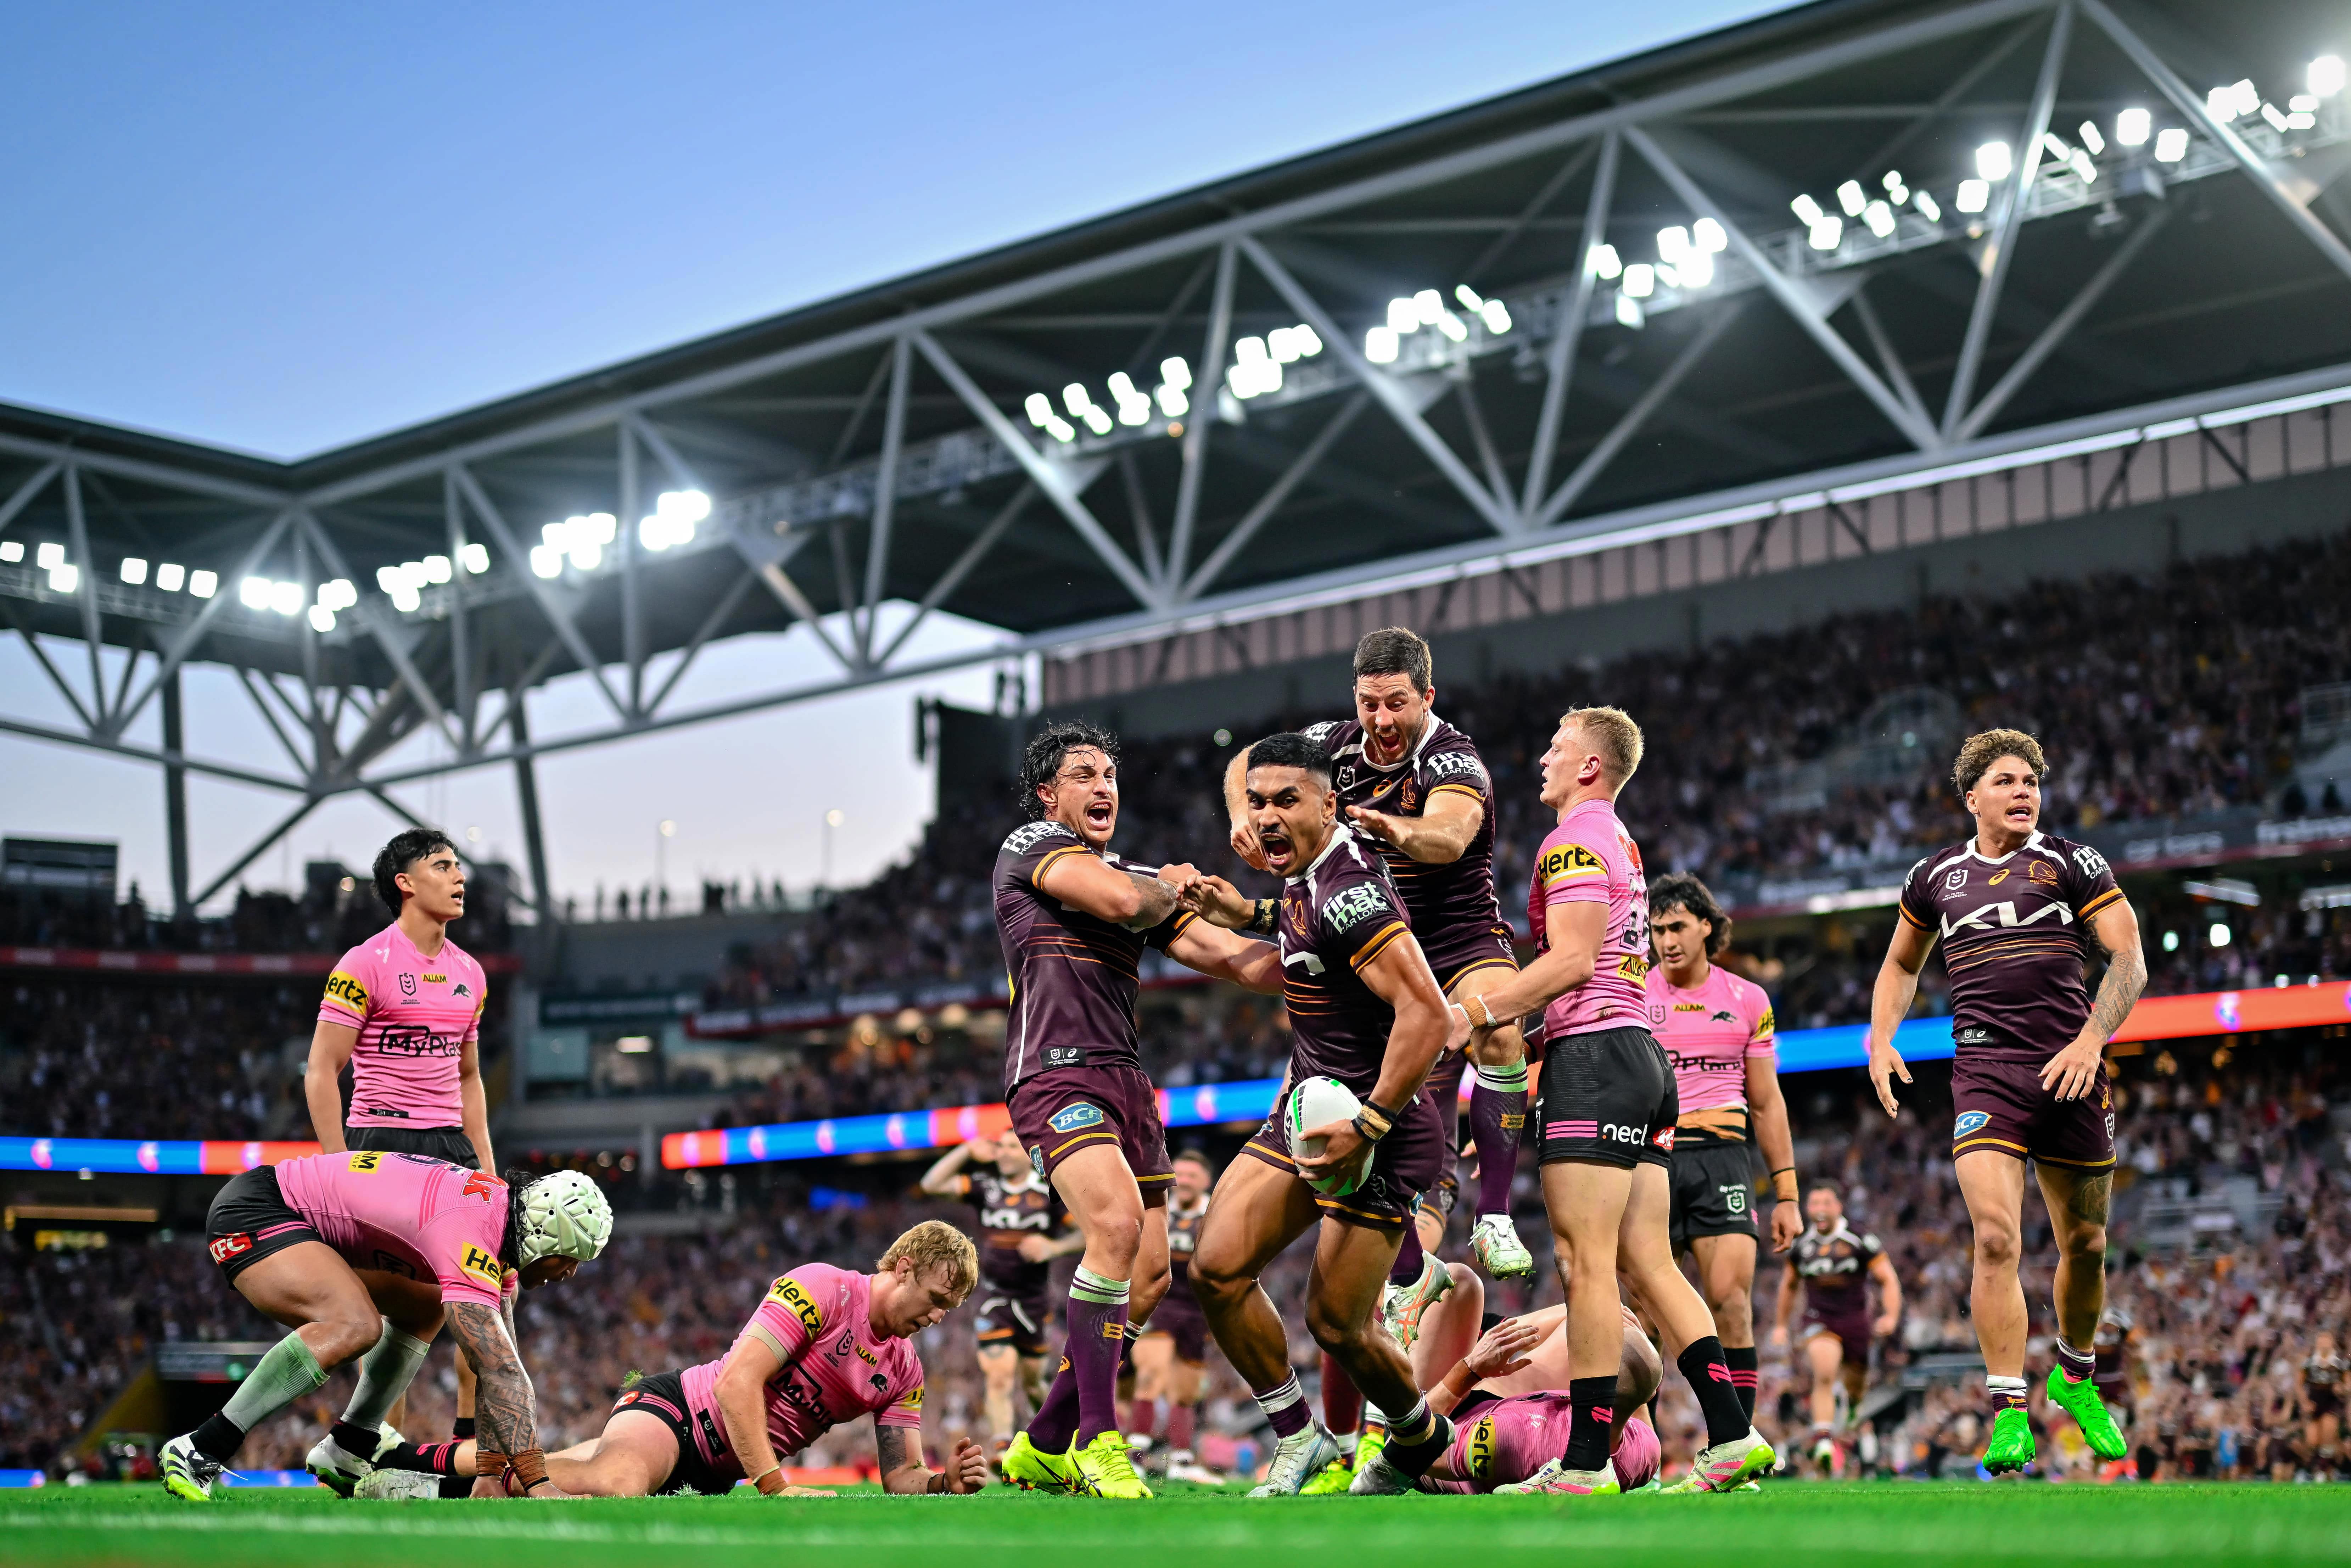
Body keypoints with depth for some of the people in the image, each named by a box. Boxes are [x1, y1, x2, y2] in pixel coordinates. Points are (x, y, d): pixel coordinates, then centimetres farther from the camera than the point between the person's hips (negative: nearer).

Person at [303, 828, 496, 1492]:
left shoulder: (469, 974, 15)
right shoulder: (366, 965, -7)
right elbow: (320, 1071, -8)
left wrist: (486, 1168, 16)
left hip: (449, 1146, 7)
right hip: (384, 1145, -7)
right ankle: (373, 1453, -2)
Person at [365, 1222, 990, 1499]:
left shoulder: (904, 1370, 8)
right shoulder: (821, 1288, -16)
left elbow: (900, 1476, 10)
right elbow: (737, 1382, -23)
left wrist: (945, 1481, -13)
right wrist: (776, 1487, -29)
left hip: (713, 1473, 8)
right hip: (674, 1409, -8)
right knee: (613, 1487, -37)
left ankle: (437, 1458, 26)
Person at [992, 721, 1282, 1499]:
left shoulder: (1145, 878, 24)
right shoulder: (1031, 845, 4)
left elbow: (1231, 957, 15)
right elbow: (1121, 900, -14)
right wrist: (1175, 883, 8)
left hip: (1127, 1084, 8)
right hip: (1057, 1075, -7)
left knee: (1149, 1276, 2)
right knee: (1117, 1222, -28)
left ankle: (1044, 1445, 16)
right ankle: (1097, 1440, -24)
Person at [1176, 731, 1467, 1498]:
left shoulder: (1348, 892, -24)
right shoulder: (1308, 877, 6)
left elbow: (1427, 1016, -31)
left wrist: (1368, 1126, -29)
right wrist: (1249, 912, 23)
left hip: (1380, 1132, -9)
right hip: (1306, 1109, 9)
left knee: (1337, 1325, -2)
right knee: (1217, 1270, -2)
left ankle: (1420, 1437, 27)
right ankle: (1297, 1435, 13)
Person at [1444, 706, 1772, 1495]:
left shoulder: (1575, 839, -7)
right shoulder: (1619, 842, 24)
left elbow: (1571, 961, -17)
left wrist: (1474, 1013, -18)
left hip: (1595, 1058, -10)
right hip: (1640, 1053, 10)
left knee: (1587, 1262, -10)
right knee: (1648, 1265, 7)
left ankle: (1585, 1466, -10)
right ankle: (1732, 1437, 2)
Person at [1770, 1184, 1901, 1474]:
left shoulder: (1860, 1241, -4)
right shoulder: (1802, 1245, 6)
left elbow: (1888, 1279, -3)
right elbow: (1789, 1285, 22)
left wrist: (1891, 1315, -18)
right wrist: (1780, 1324, 23)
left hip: (1855, 1320, 0)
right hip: (1819, 1320, 0)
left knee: (1855, 1385, 10)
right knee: (1824, 1375, -24)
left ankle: (1850, 1400, 50)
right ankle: (1823, 1442, -31)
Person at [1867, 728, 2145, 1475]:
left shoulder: (2072, 863, 5)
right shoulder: (1936, 876, 13)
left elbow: (2129, 959, 0)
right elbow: (1900, 966, 27)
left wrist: (2092, 1040, -13)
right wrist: (1881, 1041, 11)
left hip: (2069, 1071, 0)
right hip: (1984, 1071, 0)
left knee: (2085, 1243, 9)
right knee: (1996, 1238, -17)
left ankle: (2076, 1378, 35)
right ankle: (2009, 1413, -14)